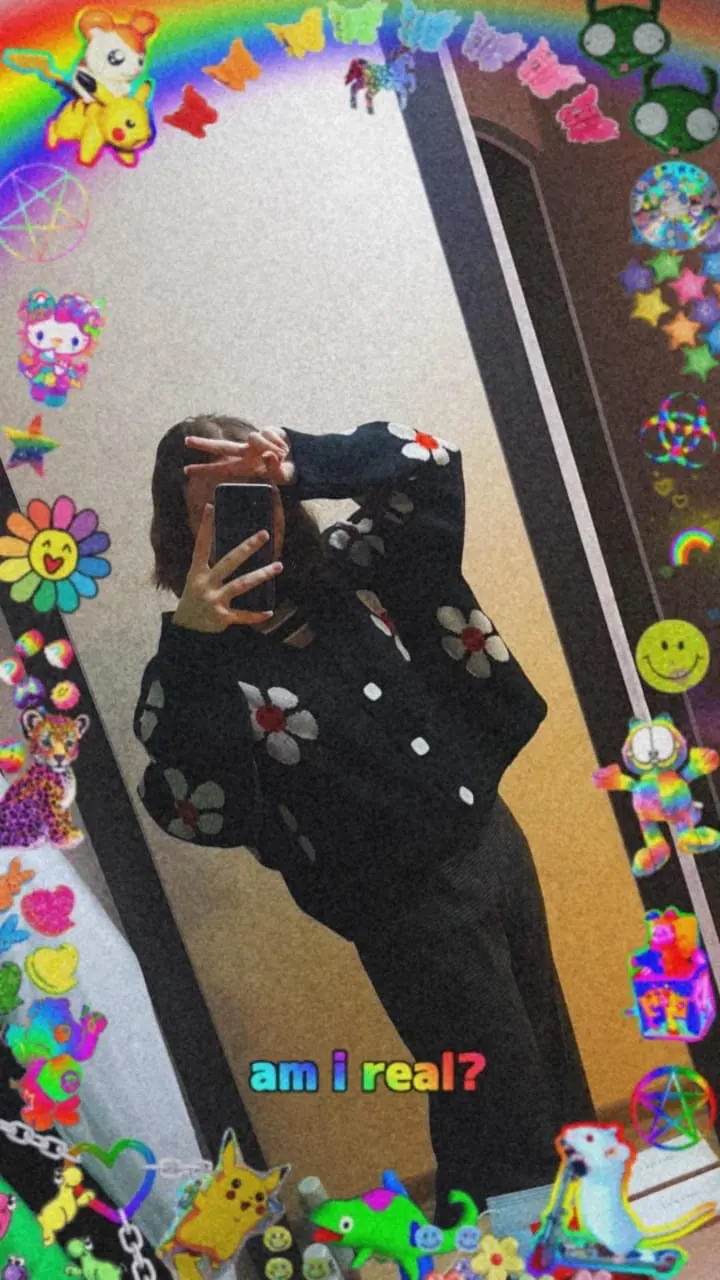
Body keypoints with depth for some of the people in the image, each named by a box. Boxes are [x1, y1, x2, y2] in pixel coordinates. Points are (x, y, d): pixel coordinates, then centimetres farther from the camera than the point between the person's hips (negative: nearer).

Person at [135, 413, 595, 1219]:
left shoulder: (343, 571, 1)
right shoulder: (198, 668, -14)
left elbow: (428, 468, -3)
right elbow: (196, 813, -27)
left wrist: (301, 464, -18)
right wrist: (192, 646, -34)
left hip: (491, 840, 7)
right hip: (406, 905, -7)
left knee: (553, 1065, 25)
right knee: (500, 1110, 4)